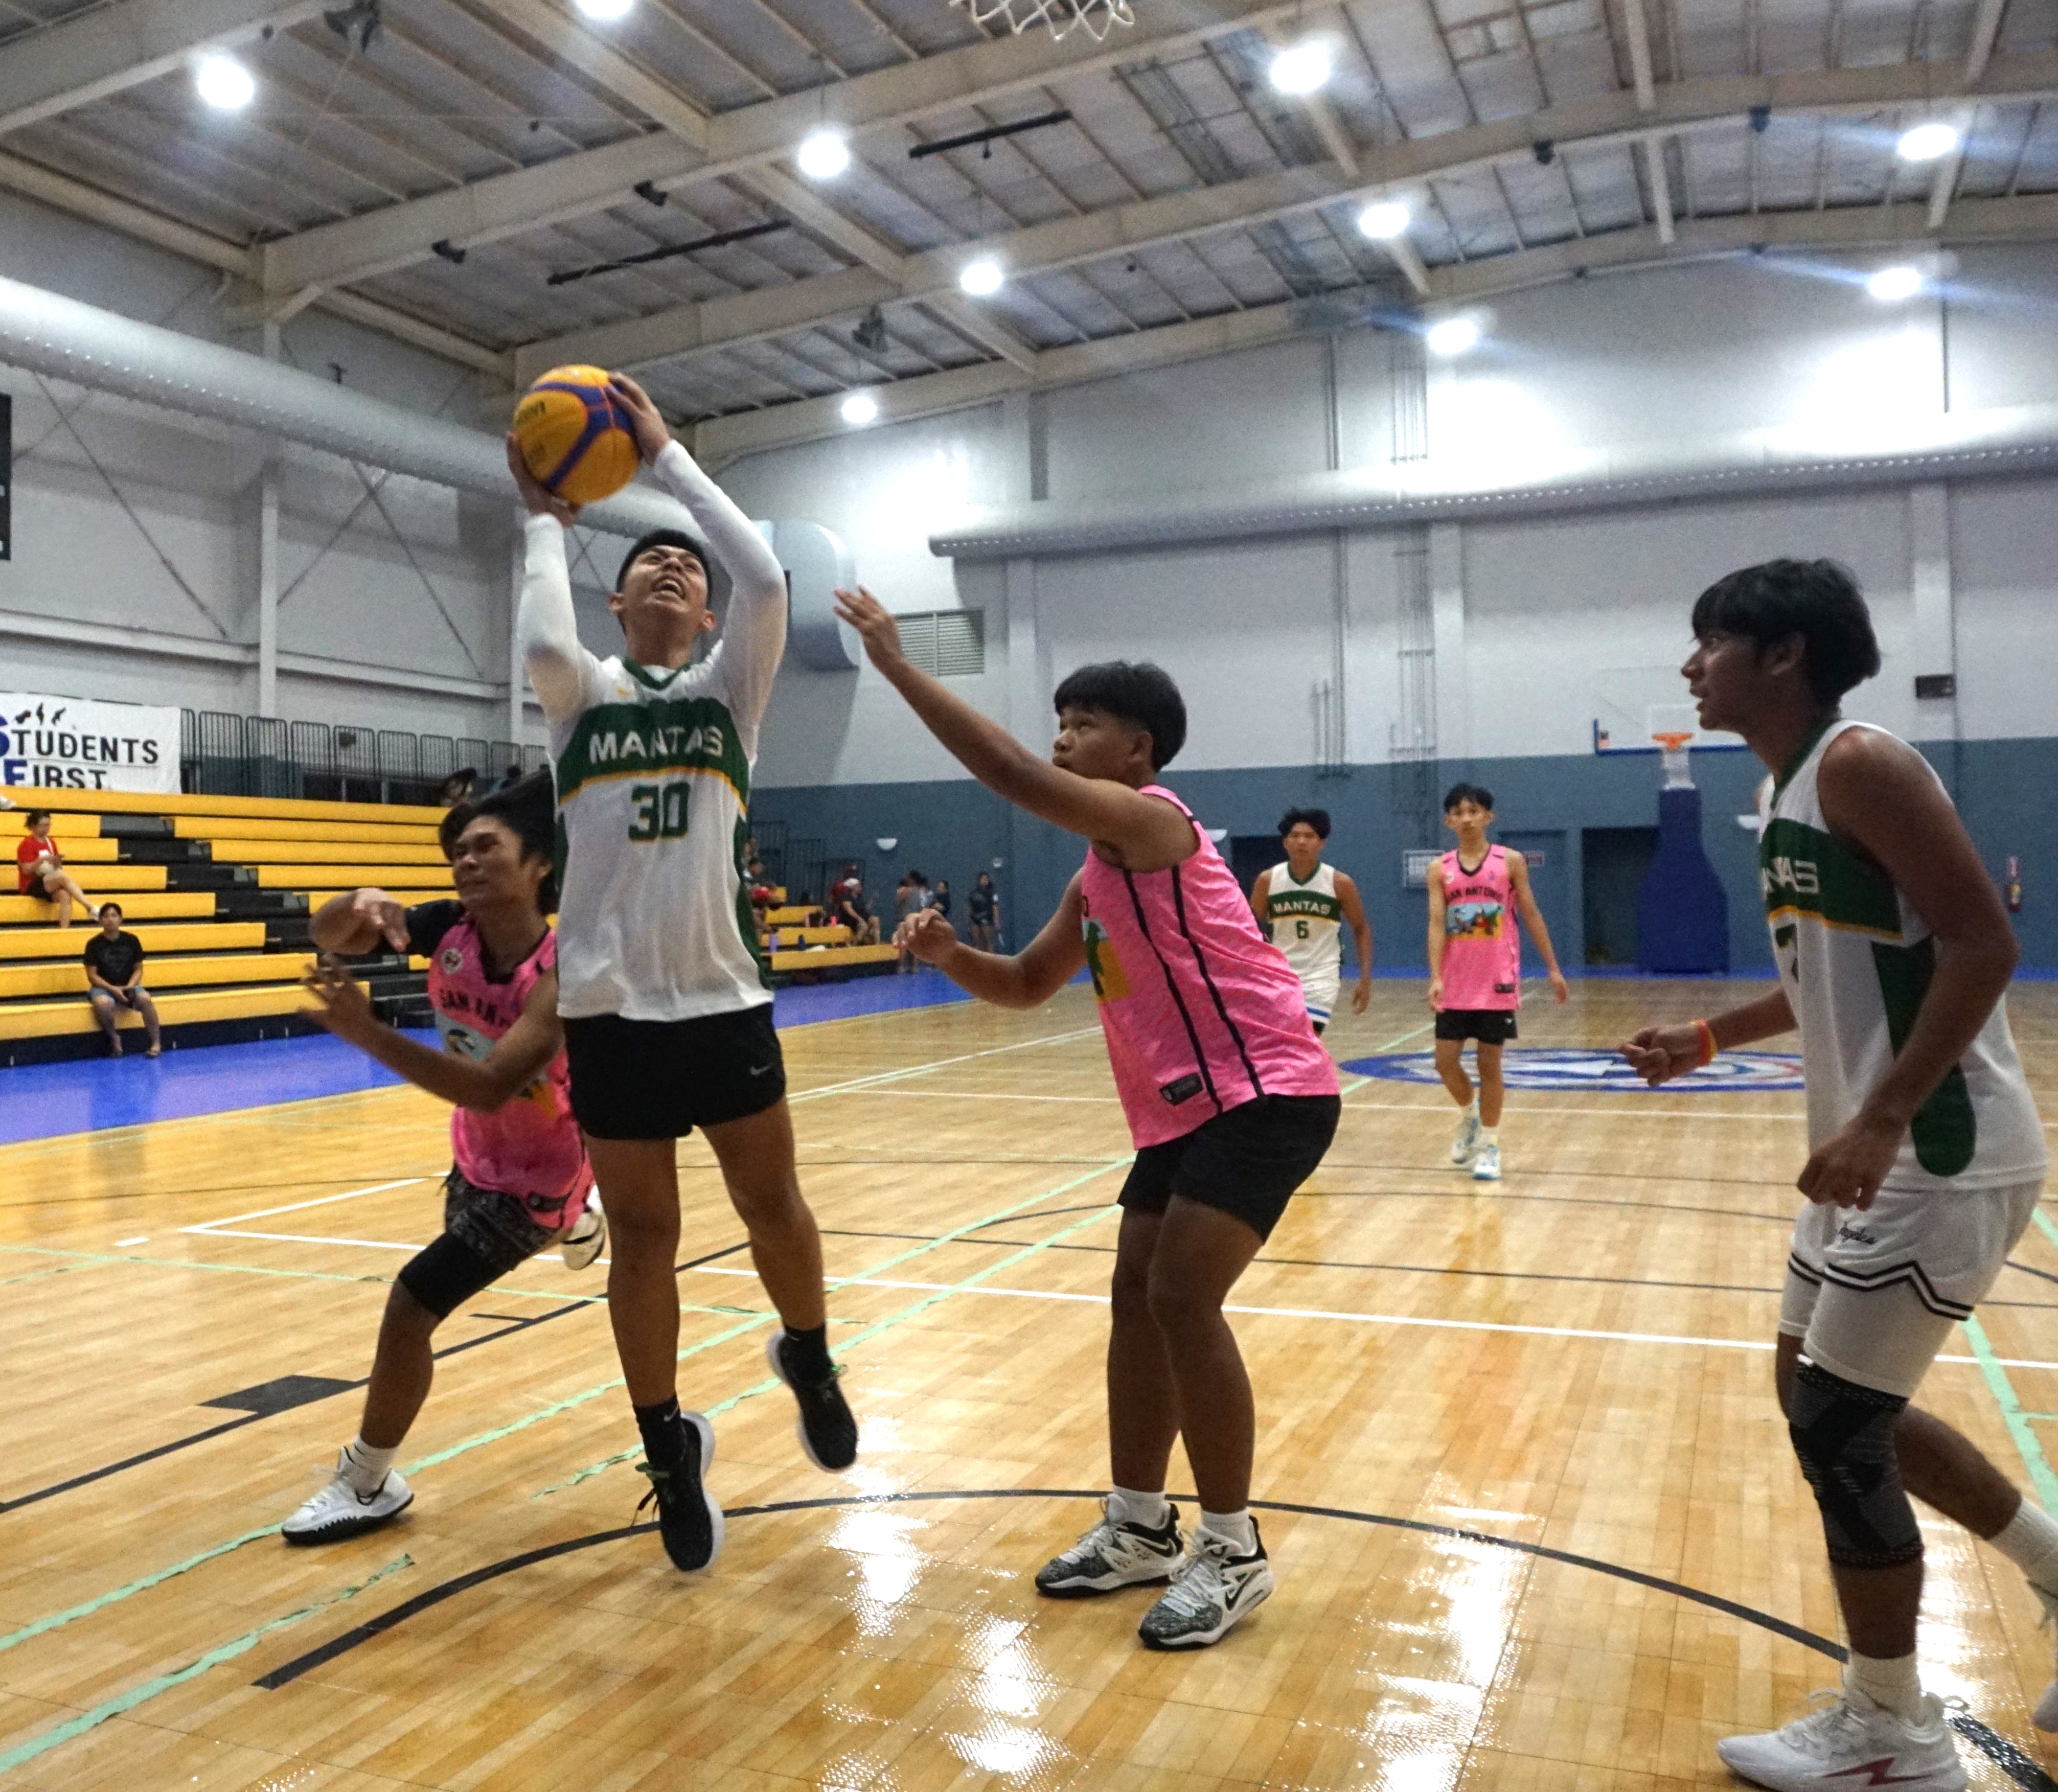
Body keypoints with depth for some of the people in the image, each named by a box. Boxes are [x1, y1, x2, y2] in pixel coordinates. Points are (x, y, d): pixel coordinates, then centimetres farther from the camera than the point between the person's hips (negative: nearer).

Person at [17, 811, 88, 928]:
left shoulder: (51, 843, 12)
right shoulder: (27, 844, -6)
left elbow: (58, 869, 14)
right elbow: (26, 870, -12)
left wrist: (57, 861, -8)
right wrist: (41, 860, -24)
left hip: (50, 885, 6)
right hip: (31, 886, -5)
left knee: (65, 895, -29)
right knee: (63, 876, -32)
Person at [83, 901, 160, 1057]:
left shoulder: (131, 941, 2)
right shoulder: (94, 944, -4)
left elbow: (138, 969, 6)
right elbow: (92, 975, -5)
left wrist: (130, 986, -14)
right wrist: (113, 989, -19)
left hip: (128, 986, 1)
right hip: (103, 987, -1)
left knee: (145, 998, -32)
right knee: (103, 1003, -38)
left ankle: (156, 1042, -19)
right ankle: (114, 1038, -11)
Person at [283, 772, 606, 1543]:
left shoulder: (563, 968, -36)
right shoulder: (450, 929, -19)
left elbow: (490, 1086, -46)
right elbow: (327, 934, -22)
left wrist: (366, 1032, -53)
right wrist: (361, 904, -45)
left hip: (537, 1173, -7)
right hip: (478, 1154, 8)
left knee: (412, 1306, -13)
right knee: (465, 1240, 36)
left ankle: (368, 1484, 11)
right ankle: (574, 1222, 70)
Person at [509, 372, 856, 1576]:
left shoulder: (730, 691, 7)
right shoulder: (584, 693, 5)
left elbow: (768, 580, -10)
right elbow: (541, 643, -19)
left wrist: (665, 454, -3)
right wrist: (548, 523, -2)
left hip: (725, 999, 1)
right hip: (611, 1007, -1)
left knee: (774, 1204, 9)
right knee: (643, 1238, 8)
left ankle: (808, 1361, 38)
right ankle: (671, 1449, 26)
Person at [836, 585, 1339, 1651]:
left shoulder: (1149, 822, -15)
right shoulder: (1096, 876, 14)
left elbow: (1013, 777, -30)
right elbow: (1029, 985, 20)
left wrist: (896, 666, -25)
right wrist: (948, 955, 0)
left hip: (1264, 1093, -10)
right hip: (1185, 1107, 10)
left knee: (1181, 1299, -15)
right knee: (1138, 1297, 11)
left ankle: (1235, 1554, 0)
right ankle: (1139, 1529, 24)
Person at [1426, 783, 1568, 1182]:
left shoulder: (1510, 861, -1)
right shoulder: (1440, 869, 2)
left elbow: (1531, 915, 3)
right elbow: (1437, 924, -5)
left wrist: (1553, 969, 2)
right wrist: (1435, 978, -16)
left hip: (1497, 983, -2)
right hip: (1455, 984, 2)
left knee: (1490, 1063, 2)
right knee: (1446, 1060, 2)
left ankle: (1490, 1145, 15)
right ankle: (1470, 1115, 31)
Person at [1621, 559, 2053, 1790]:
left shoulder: (1860, 766, -17)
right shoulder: (1787, 788, 12)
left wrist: (1884, 1120, -29)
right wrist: (1710, 1039, 15)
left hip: (1942, 1158, -10)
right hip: (1879, 1151, 10)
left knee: (1835, 1428, -2)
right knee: (1832, 1403, 18)